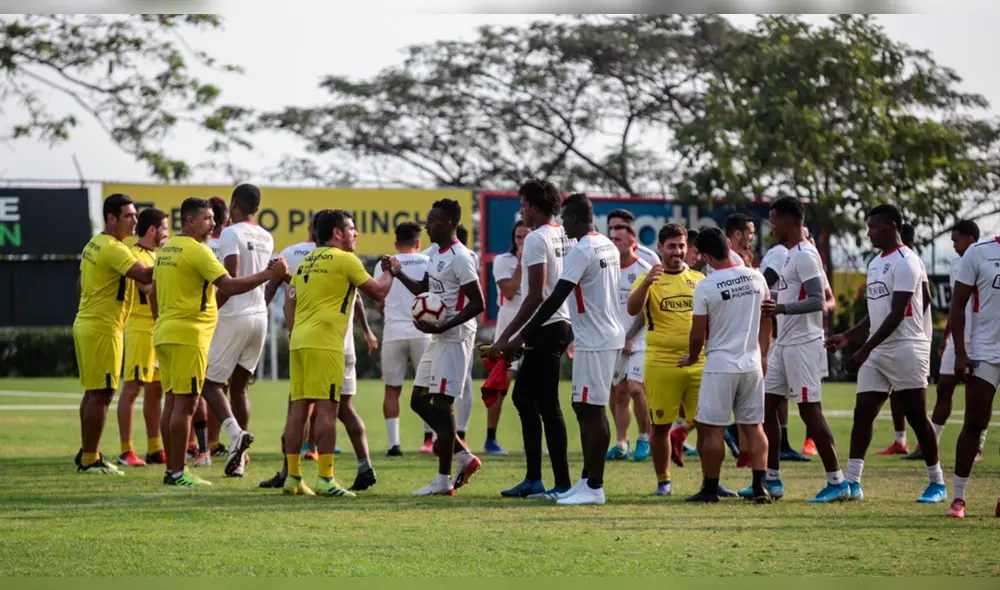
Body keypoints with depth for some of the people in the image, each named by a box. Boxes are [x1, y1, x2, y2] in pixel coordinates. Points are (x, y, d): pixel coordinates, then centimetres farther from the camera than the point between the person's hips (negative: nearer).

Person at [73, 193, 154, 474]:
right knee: (101, 394, -5)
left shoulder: (94, 245, 13)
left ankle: (87, 453, 22)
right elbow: (144, 275, -30)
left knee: (93, 392, 16)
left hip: (85, 324, 10)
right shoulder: (113, 249, -17)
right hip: (102, 329, -10)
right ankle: (90, 459, -3)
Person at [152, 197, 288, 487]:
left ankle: (171, 470, 14)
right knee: (185, 404, -7)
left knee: (172, 402, 11)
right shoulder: (196, 250, -14)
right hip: (188, 335, -9)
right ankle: (177, 473, -7)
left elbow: (154, 293, 21)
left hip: (164, 333, 9)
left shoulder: (166, 249, 15)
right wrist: (270, 274, -15)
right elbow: (230, 286, -20)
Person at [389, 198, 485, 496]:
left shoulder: (460, 258, -17)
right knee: (420, 401, 12)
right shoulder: (437, 255, 13)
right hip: (438, 338, 10)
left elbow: (477, 304, -20)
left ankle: (443, 480, -2)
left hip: (454, 338, -10)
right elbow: (425, 291, 28)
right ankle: (464, 457, 19)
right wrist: (399, 273, 14)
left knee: (442, 404, -7)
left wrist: (443, 326, -25)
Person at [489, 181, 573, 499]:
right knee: (523, 395, 17)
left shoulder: (536, 239, -14)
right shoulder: (565, 236, 12)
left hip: (545, 329, -10)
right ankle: (533, 479, 19)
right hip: (562, 324, 10)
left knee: (547, 405, -5)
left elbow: (536, 295, -20)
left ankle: (562, 484, -3)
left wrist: (507, 337, -18)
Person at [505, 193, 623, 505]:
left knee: (591, 411, -6)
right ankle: (587, 481, 18)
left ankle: (594, 488, -5)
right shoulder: (609, 247, 12)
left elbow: (555, 300, -20)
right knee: (587, 409, 14)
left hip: (594, 342, -10)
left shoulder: (581, 252, -17)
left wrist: (522, 337, -17)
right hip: (608, 336, 10)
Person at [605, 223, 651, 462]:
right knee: (618, 392, 4)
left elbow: (645, 310, -8)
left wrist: (630, 338, -10)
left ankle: (644, 438, 1)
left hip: (637, 341, -5)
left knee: (635, 388, -14)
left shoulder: (644, 270, -6)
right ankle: (621, 443, 8)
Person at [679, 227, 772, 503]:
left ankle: (710, 488, 6)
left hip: (720, 366, -5)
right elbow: (766, 322, 11)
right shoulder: (756, 278, 1)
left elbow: (698, 334, -8)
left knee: (712, 428, 3)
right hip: (752, 364, 5)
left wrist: (693, 357, 12)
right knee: (753, 426, 9)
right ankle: (759, 486, 2)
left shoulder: (705, 287, -13)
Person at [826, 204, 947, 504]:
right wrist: (848, 336, 15)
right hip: (877, 353, 9)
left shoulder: (904, 262, -12)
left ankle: (937, 483, 8)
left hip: (905, 350, -9)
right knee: (862, 414, 2)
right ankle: (852, 483, 1)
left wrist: (865, 349, -21)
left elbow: (897, 314, -18)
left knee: (917, 418, -2)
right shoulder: (875, 264, 16)